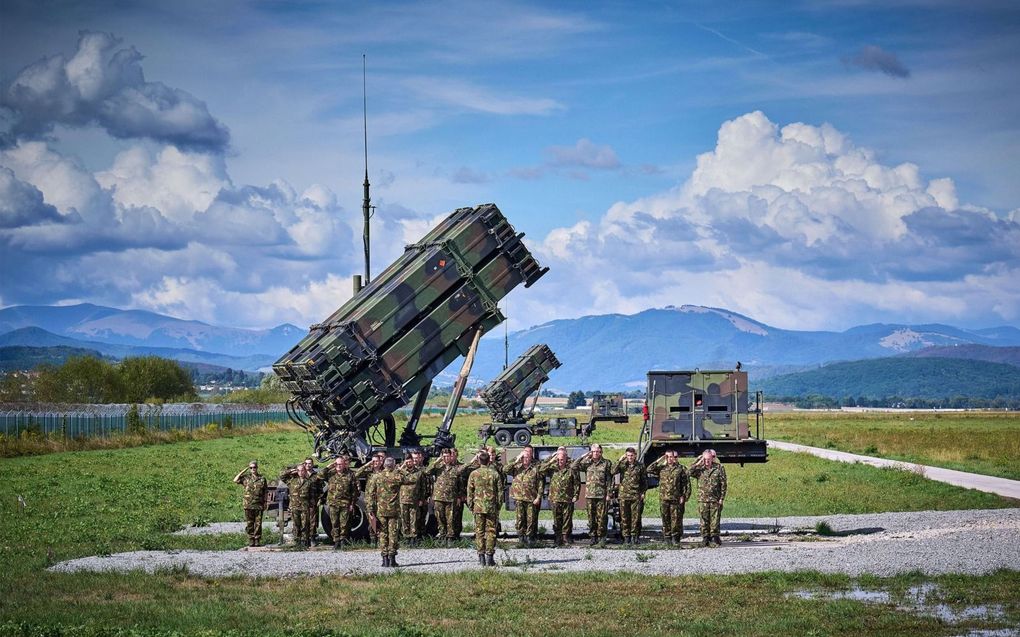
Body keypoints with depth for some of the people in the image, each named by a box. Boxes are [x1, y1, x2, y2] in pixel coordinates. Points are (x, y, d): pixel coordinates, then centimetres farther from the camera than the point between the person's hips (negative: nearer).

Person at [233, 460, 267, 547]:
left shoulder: (262, 478, 6)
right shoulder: (246, 477, 6)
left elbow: (265, 492, 8)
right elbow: (235, 480, -4)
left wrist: (265, 502, 3)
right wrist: (243, 471, -2)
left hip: (259, 505, 0)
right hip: (248, 505, 0)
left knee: (258, 524, 1)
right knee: (249, 524, 3)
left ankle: (257, 541, 7)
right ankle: (251, 541, 8)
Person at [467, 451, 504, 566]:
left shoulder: (474, 474, 0)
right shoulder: (495, 473, -1)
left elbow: (470, 492, 3)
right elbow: (500, 491, 2)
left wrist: (471, 506, 12)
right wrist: (499, 505, 12)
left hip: (478, 506, 0)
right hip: (491, 507, 0)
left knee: (479, 531, 6)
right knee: (491, 531, 3)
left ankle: (481, 556, 3)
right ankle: (489, 556, -1)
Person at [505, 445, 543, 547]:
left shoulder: (536, 467, 1)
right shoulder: (517, 466, 8)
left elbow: (540, 483, 0)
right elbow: (506, 470, -7)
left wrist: (538, 497, -8)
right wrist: (516, 461, -11)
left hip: (531, 498, -2)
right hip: (519, 497, 2)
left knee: (531, 519, 0)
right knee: (520, 519, 4)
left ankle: (529, 537, 9)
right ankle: (521, 538, 11)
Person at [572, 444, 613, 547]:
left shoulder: (606, 463, 5)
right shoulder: (587, 463, 11)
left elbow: (610, 480, 2)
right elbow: (574, 467, 1)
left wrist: (609, 494, -4)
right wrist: (583, 457, -2)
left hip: (601, 495, -3)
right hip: (589, 495, 3)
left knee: (601, 517, -4)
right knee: (591, 517, 5)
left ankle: (601, 537, 2)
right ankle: (593, 536, 11)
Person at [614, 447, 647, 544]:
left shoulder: (640, 466, 6)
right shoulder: (622, 465, 5)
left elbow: (644, 481, 12)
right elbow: (613, 471, -13)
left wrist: (643, 492, 3)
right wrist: (620, 460, -16)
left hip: (636, 496, 0)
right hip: (624, 495, 0)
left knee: (635, 517, -1)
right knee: (624, 517, 2)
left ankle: (634, 536, 6)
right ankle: (626, 536, 9)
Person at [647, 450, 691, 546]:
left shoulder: (681, 469, 4)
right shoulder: (662, 468, 13)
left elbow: (686, 483, 1)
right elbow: (649, 470, 5)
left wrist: (684, 496, -7)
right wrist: (659, 461, 3)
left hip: (676, 499, -3)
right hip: (664, 498, 3)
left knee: (676, 519, -3)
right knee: (666, 519, 4)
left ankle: (676, 538, 4)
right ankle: (668, 538, 10)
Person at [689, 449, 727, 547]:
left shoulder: (719, 468, 2)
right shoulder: (700, 469, 9)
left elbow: (723, 484, 2)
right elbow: (690, 473, -7)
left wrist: (721, 498, -4)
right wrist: (698, 463, -6)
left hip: (715, 500, -2)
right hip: (702, 499, 2)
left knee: (715, 520, -2)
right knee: (704, 520, 3)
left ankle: (714, 538, 3)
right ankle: (705, 538, 9)